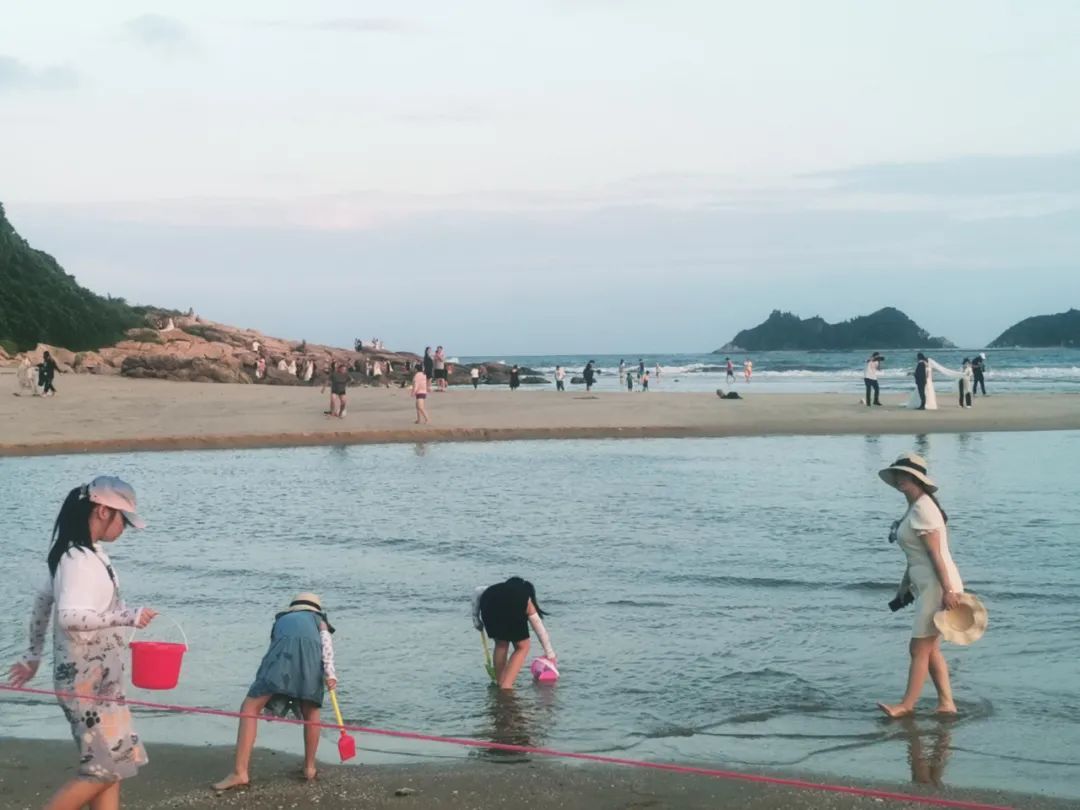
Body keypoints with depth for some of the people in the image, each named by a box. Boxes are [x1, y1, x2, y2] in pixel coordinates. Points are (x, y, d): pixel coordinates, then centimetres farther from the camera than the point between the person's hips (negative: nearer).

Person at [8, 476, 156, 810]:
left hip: (99, 679, 10)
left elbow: (43, 601, 20)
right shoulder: (79, 559, -19)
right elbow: (69, 616, -32)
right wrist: (127, 616, -32)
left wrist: (33, 656, 27)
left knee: (112, 765, 11)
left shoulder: (87, 553, 10)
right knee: (105, 769, -4)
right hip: (87, 682, -10)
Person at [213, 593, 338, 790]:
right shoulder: (318, 618, 37)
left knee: (250, 708, -1)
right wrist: (330, 672, 2)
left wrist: (269, 704, 48)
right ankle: (310, 767, 24)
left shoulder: (282, 619, 44)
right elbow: (326, 640, 15)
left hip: (284, 650, 0)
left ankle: (240, 772, -13)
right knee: (311, 711, 23)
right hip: (311, 649, 0)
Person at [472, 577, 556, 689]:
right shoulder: (527, 599, 38)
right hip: (513, 605, -3)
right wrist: (550, 654, 55)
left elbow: (478, 592, 27)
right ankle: (506, 686, 2)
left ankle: (499, 683, 22)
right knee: (522, 647, 15)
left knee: (501, 643, 26)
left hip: (488, 601, 3)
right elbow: (541, 630, 44)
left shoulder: (497, 589, 44)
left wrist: (475, 617, 33)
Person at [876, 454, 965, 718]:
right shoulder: (914, 509, 16)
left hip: (937, 587, -10)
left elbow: (936, 554, -20)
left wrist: (947, 590, -23)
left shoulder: (922, 510, -15)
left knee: (919, 649, -3)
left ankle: (907, 705, 5)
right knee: (931, 649, 12)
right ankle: (946, 704, 16)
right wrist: (904, 587, 24)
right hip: (927, 586, 10)